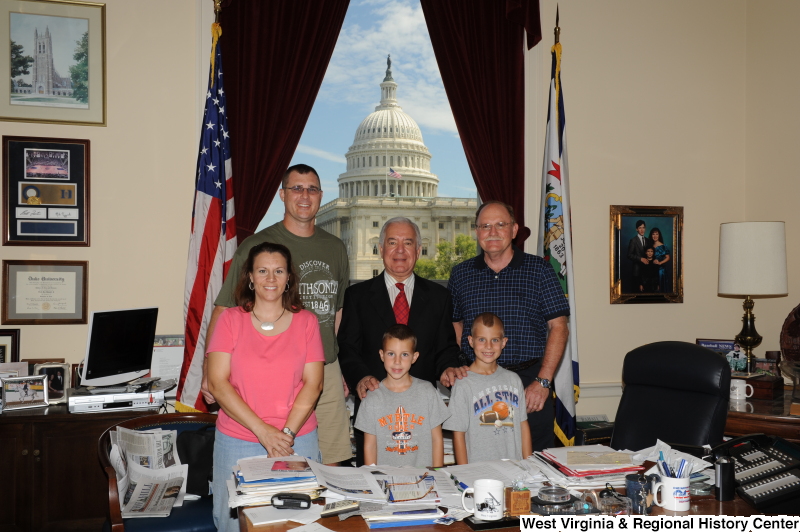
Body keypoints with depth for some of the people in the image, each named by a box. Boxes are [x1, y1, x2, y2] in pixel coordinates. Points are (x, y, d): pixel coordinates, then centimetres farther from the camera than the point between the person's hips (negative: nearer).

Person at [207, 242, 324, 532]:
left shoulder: (306, 321, 4)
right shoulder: (230, 319, 1)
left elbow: (313, 384, -1)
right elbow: (218, 383, -6)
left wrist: (287, 432, -13)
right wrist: (262, 430, -14)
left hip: (297, 441, 1)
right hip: (237, 442, 0)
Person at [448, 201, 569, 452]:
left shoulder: (539, 269, 3)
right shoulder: (460, 274, 9)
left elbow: (559, 327, -1)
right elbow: (455, 327, 13)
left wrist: (542, 381, -10)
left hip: (530, 384, -1)